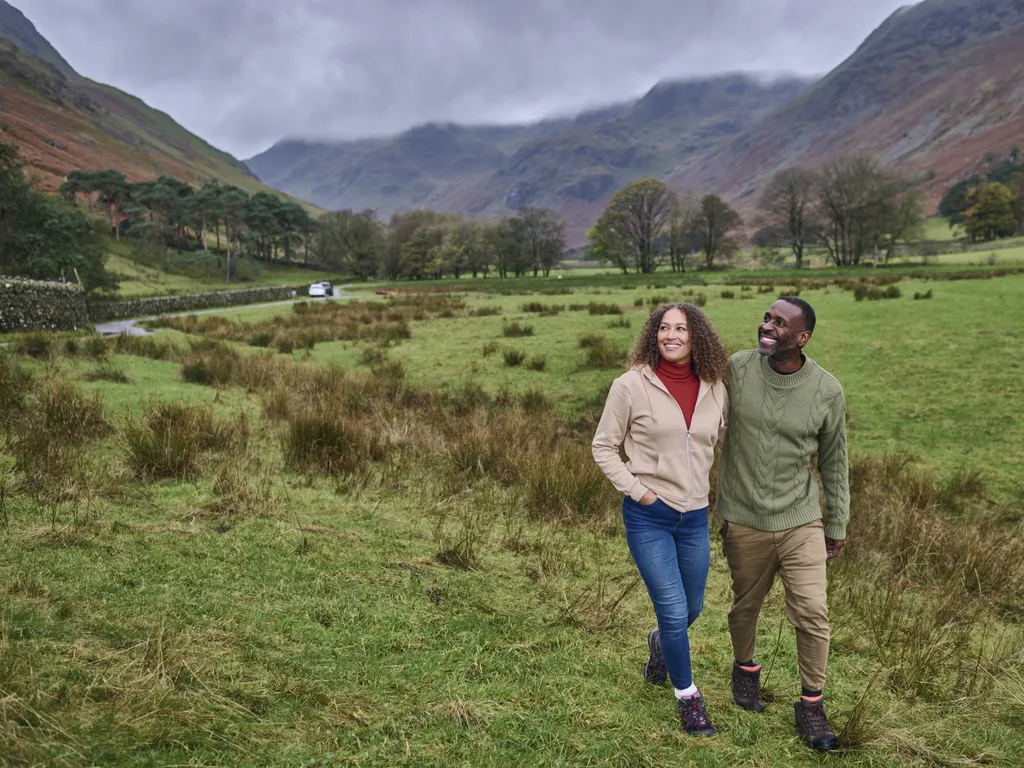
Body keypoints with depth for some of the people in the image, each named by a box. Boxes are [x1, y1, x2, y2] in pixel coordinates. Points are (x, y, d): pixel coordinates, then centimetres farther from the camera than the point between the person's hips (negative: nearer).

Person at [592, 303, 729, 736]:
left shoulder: (715, 390, -1)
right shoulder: (631, 386, -11)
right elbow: (604, 447, -3)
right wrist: (636, 490, -11)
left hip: (695, 517, 4)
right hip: (649, 517, -4)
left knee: (692, 608, 18)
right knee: (674, 610, -4)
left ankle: (661, 643, 53)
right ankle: (687, 696, 21)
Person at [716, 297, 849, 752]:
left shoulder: (827, 391, -9)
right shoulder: (736, 369, -9)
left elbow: (834, 461, 3)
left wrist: (838, 526, 8)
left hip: (801, 521, 0)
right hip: (743, 521, 1)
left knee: (812, 612, -3)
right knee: (746, 605, 15)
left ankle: (811, 705, 17)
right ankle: (745, 668, 44)